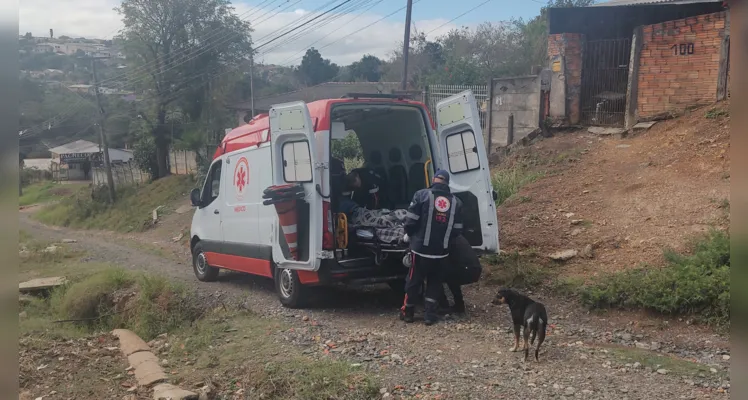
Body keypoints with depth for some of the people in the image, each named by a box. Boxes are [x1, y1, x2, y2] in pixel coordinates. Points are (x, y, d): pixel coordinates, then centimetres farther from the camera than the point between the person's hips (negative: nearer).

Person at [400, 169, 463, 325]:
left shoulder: (422, 195, -8)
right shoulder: (456, 201, 4)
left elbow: (411, 220, -10)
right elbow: (457, 230, 6)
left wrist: (409, 235, 10)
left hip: (421, 248, -2)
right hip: (441, 251, 2)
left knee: (414, 280, 11)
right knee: (435, 282, 15)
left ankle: (407, 312, 21)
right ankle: (431, 315, 13)